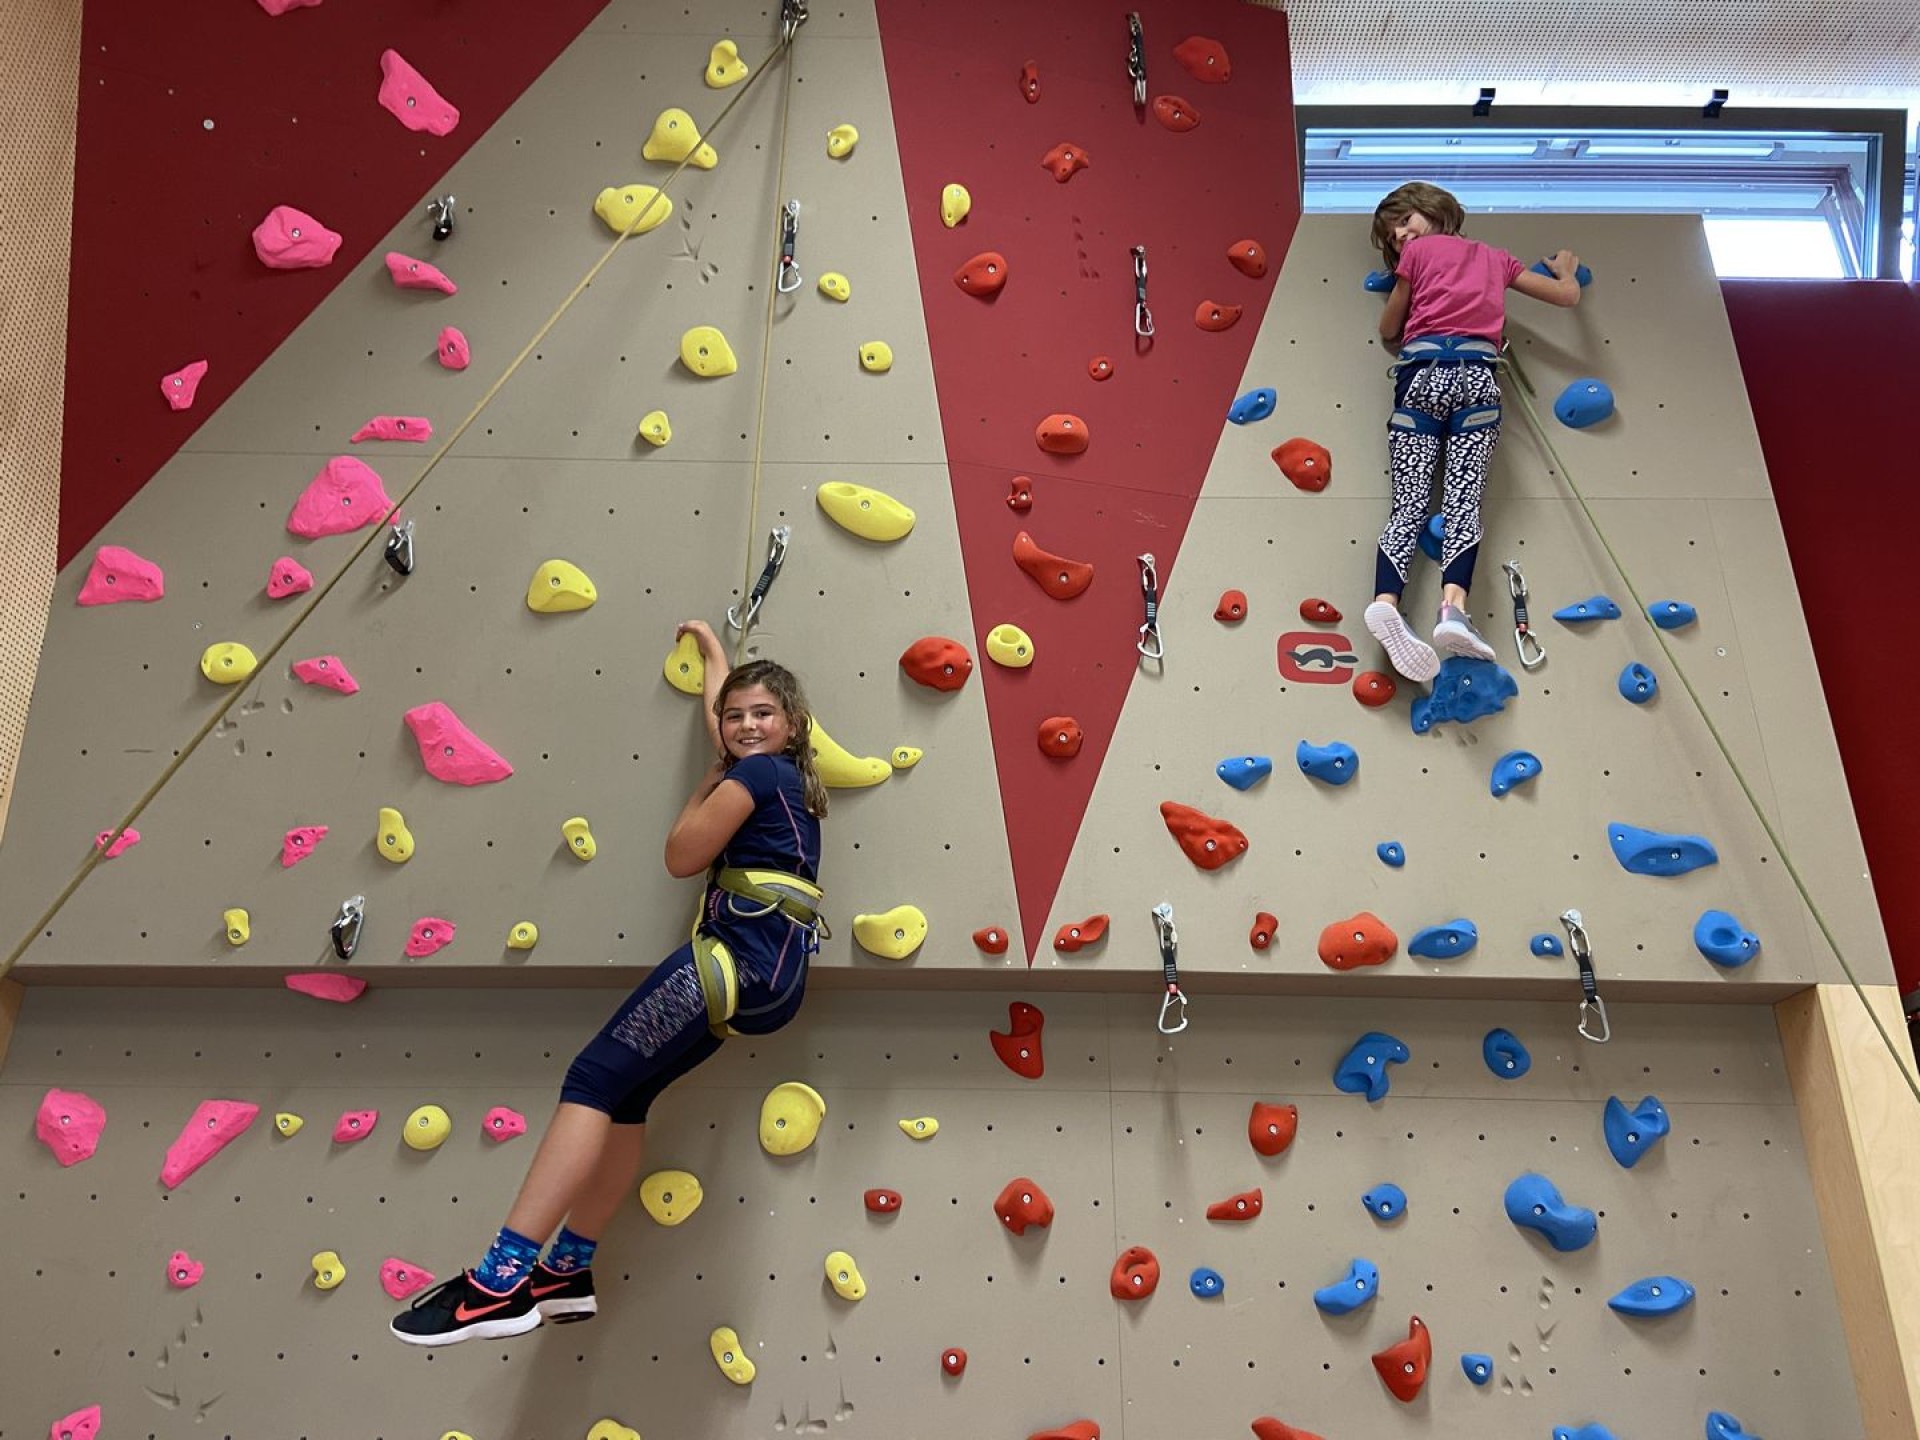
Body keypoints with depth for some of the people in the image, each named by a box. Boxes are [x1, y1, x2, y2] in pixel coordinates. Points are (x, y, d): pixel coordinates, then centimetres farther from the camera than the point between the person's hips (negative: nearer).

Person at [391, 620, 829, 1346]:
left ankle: (501, 1280, -19)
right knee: (624, 1091, 14)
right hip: (771, 973, 10)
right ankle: (567, 1271, 18)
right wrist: (708, 642, 56)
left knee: (595, 1078, -15)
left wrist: (714, 774, 8)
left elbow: (682, 857, -4)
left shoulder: (756, 770, -4)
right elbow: (720, 700, 43)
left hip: (741, 955, -10)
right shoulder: (786, 774, 23)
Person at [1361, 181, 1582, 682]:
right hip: (1477, 374, 2)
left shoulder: (1418, 251, 19)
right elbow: (1568, 295, 33)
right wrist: (1566, 269, 54)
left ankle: (1385, 601, -35)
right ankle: (1453, 607, -36)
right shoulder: (1496, 257, 29)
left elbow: (1388, 330, 20)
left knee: (1409, 503, -12)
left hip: (1422, 372, -1)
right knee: (1464, 500, -12)